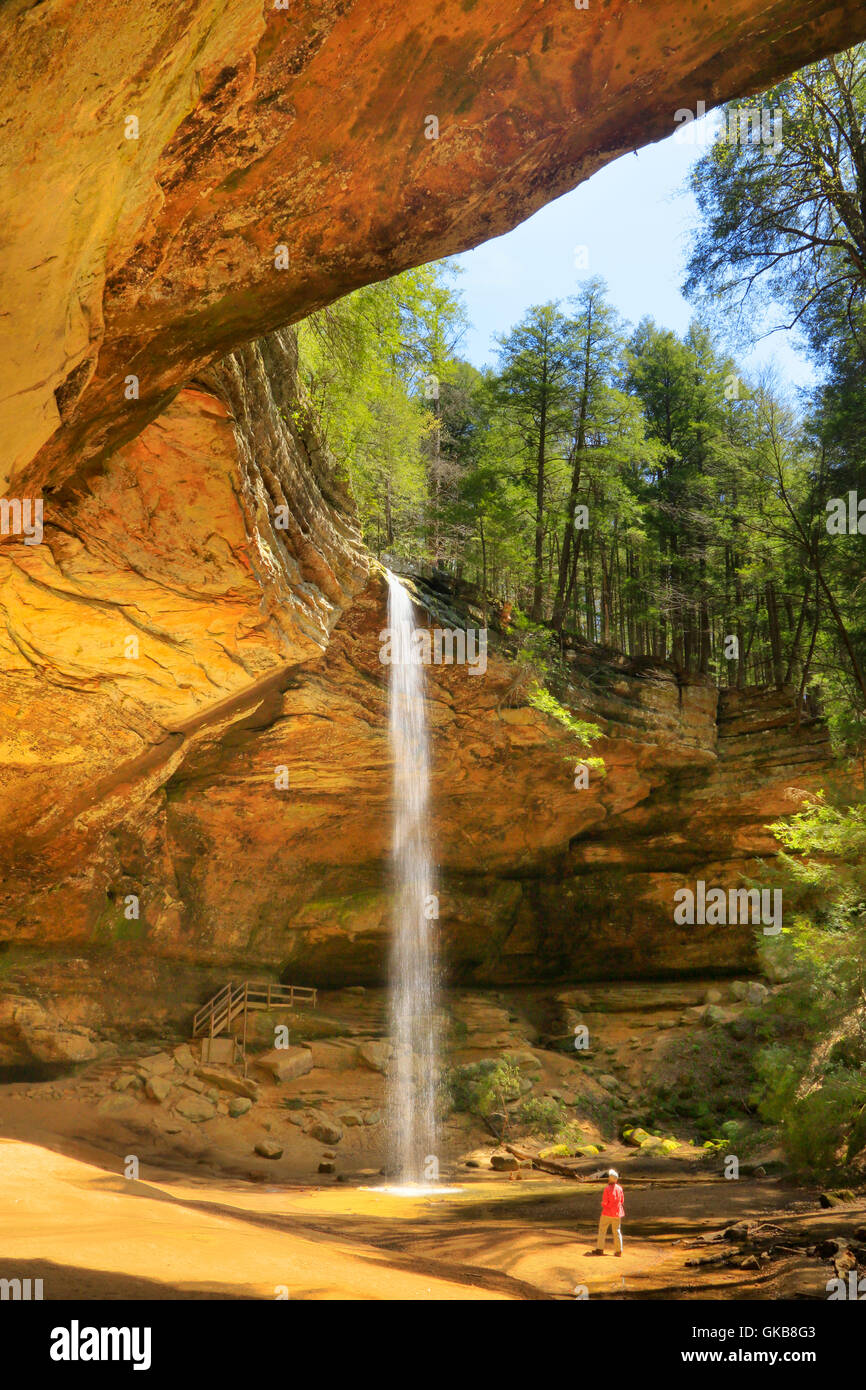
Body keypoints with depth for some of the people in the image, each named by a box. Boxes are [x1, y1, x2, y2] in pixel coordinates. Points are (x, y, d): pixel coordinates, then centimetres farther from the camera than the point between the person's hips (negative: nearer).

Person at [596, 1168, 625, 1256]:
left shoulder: (607, 1189, -16)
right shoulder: (619, 1188, -1)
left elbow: (604, 1202, -16)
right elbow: (622, 1201, 7)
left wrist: (602, 1204, 6)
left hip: (607, 1213, -4)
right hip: (617, 1213, 4)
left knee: (602, 1230, 7)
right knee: (617, 1231, 11)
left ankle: (600, 1249, 7)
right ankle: (618, 1251, 10)